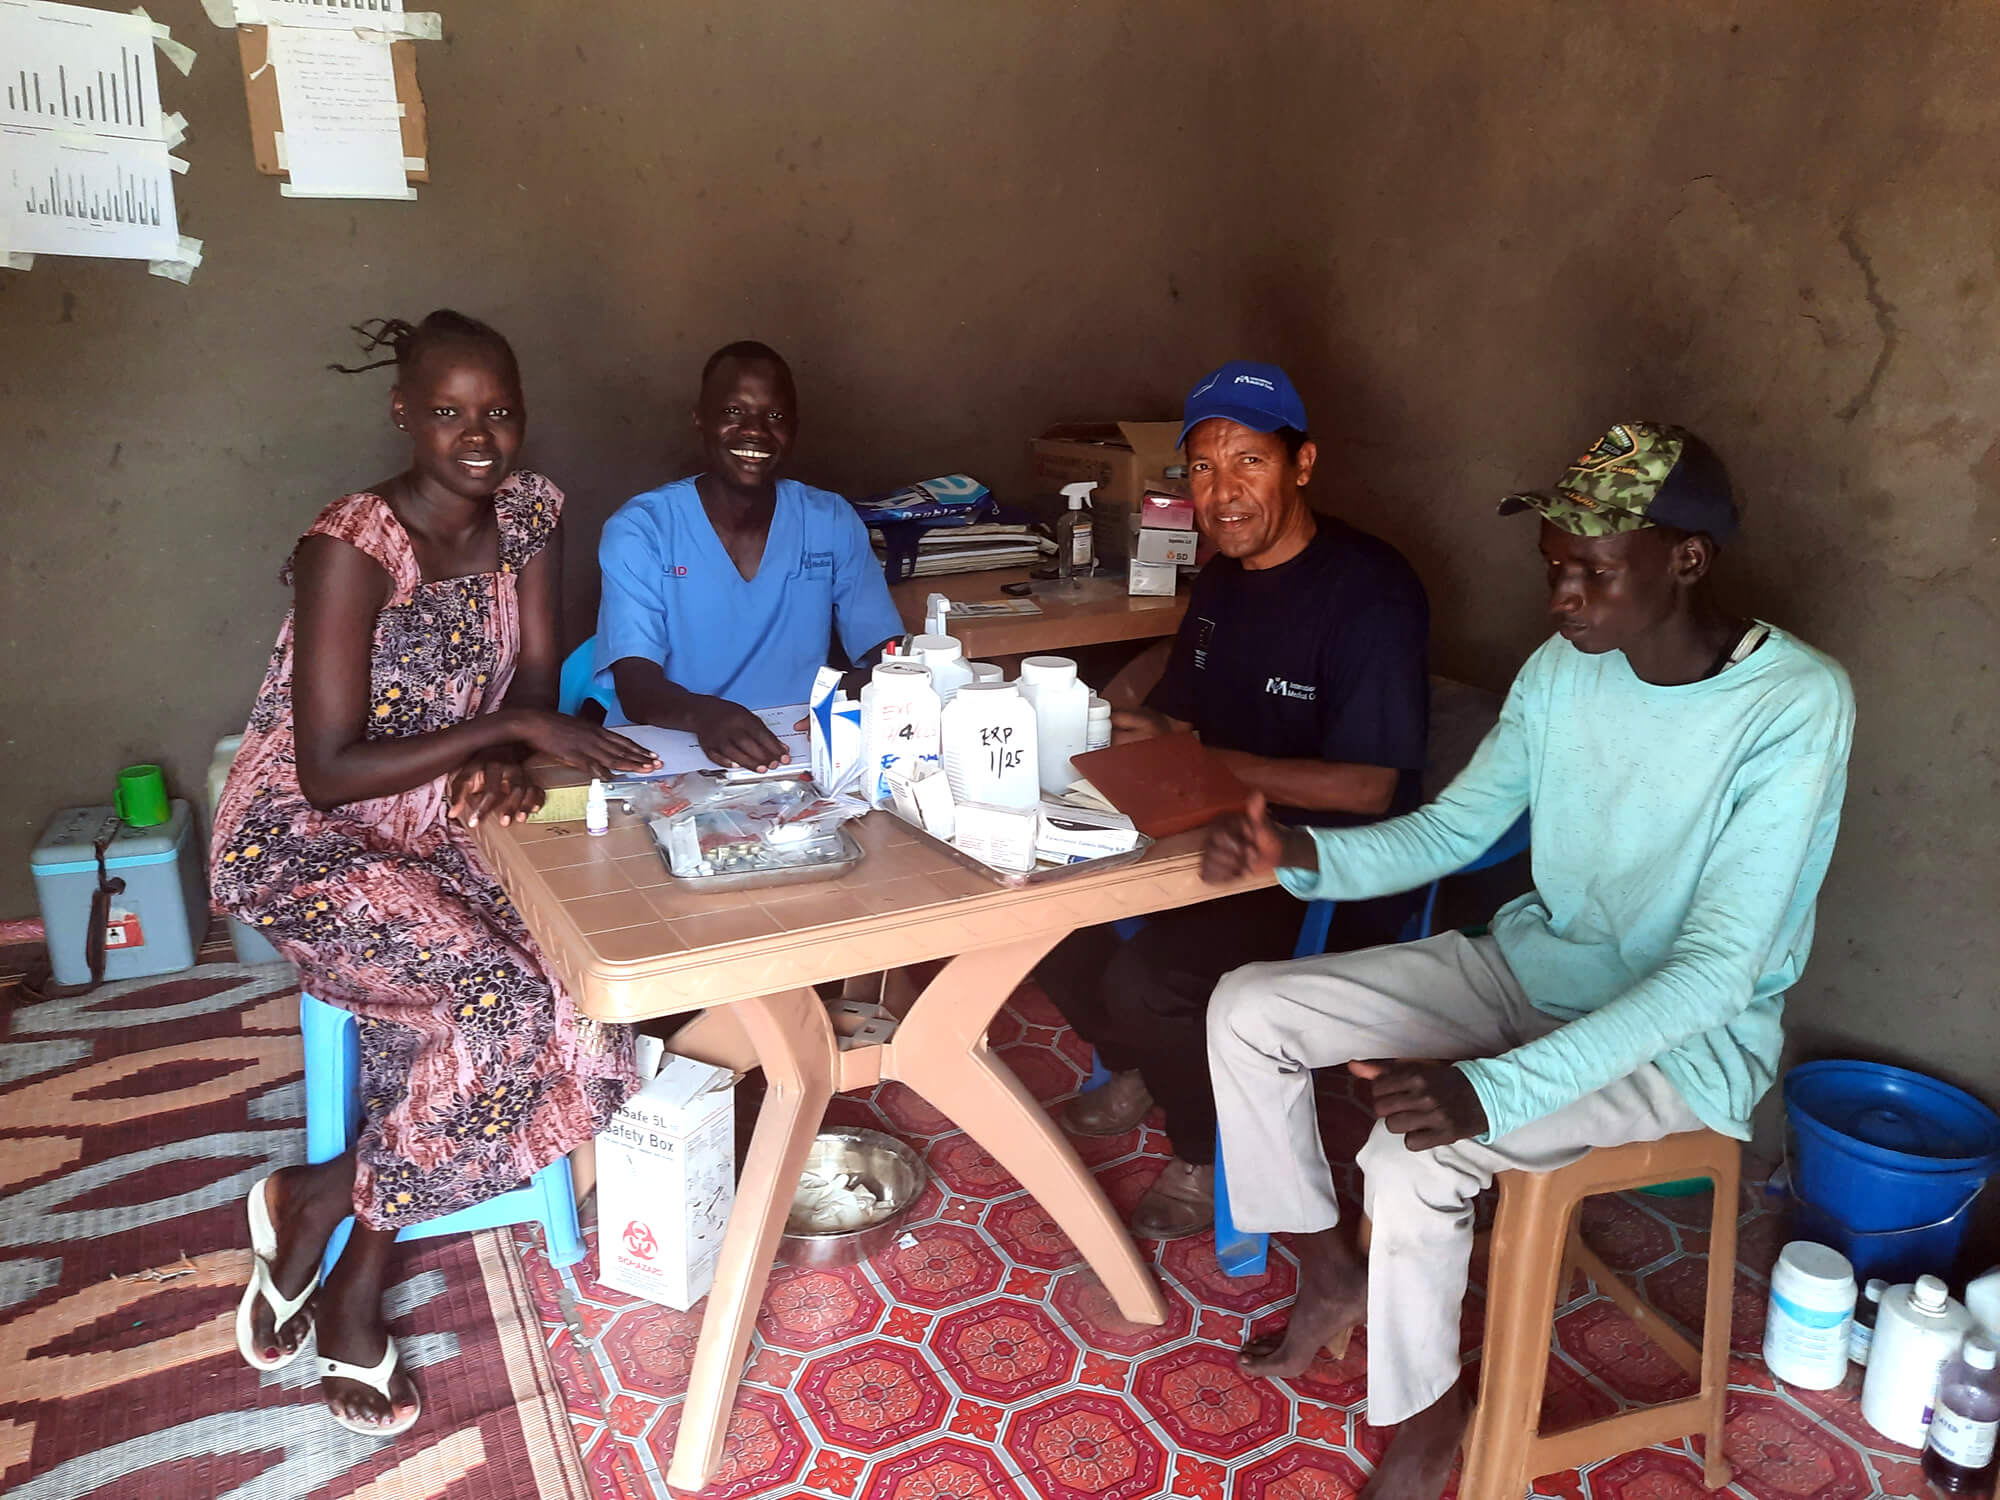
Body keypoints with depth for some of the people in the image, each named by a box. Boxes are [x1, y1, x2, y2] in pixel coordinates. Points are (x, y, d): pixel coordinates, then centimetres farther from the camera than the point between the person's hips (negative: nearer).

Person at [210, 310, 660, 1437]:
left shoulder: (530, 509, -2)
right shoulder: (352, 545, -22)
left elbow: (536, 677, 3)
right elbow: (329, 772, -23)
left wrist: (503, 760, -19)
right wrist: (512, 727, -26)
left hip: (439, 828, 6)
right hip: (304, 844, -6)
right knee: (512, 1011, -26)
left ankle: (356, 1283, 1)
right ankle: (310, 1204, 0)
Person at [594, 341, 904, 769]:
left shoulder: (833, 522, 4)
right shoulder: (640, 530, -4)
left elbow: (890, 658, 1)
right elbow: (637, 686, -13)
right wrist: (703, 714, -35)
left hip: (806, 753, 2)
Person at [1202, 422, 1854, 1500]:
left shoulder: (1796, 705, -24)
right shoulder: (1563, 668, -4)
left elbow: (1716, 970, -28)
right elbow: (1450, 830, 2)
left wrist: (1495, 1089, -38)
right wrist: (1297, 852, -19)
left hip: (1687, 1038, -6)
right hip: (1532, 965, 7)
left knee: (1413, 1154, -30)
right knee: (1247, 1011, -4)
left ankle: (1426, 1413, 2)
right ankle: (1330, 1276, 17)